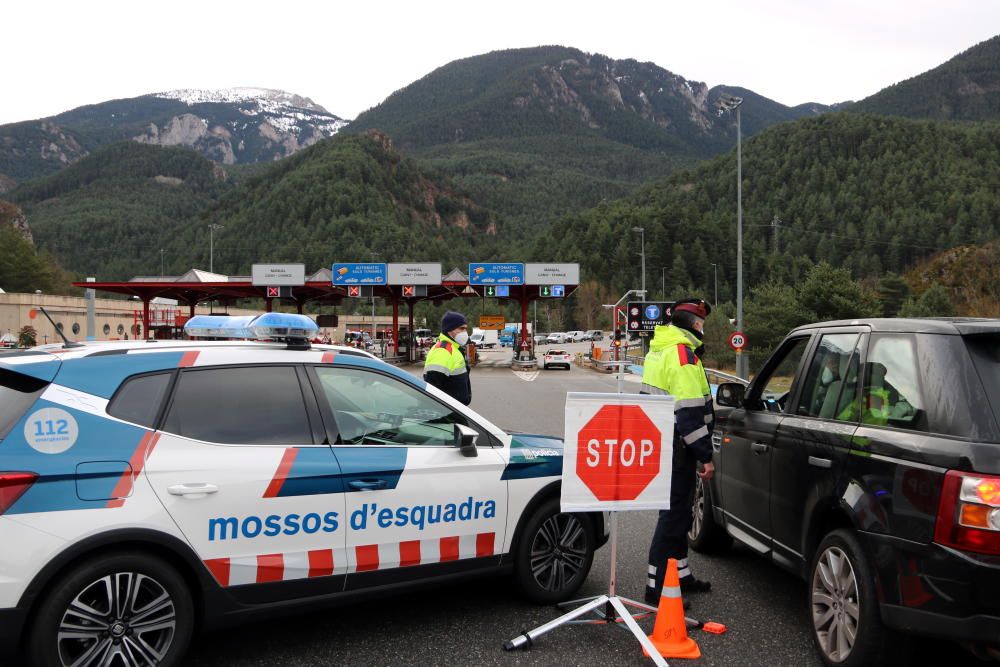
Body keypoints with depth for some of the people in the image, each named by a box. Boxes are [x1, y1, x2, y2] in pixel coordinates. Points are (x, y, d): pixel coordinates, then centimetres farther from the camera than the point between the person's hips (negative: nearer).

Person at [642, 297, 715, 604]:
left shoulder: (660, 349, 16)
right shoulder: (682, 353, -17)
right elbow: (690, 411, -23)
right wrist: (705, 456, -20)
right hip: (677, 449, -10)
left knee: (677, 512, 19)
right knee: (674, 515, -4)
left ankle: (680, 575, 31)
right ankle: (657, 587, 1)